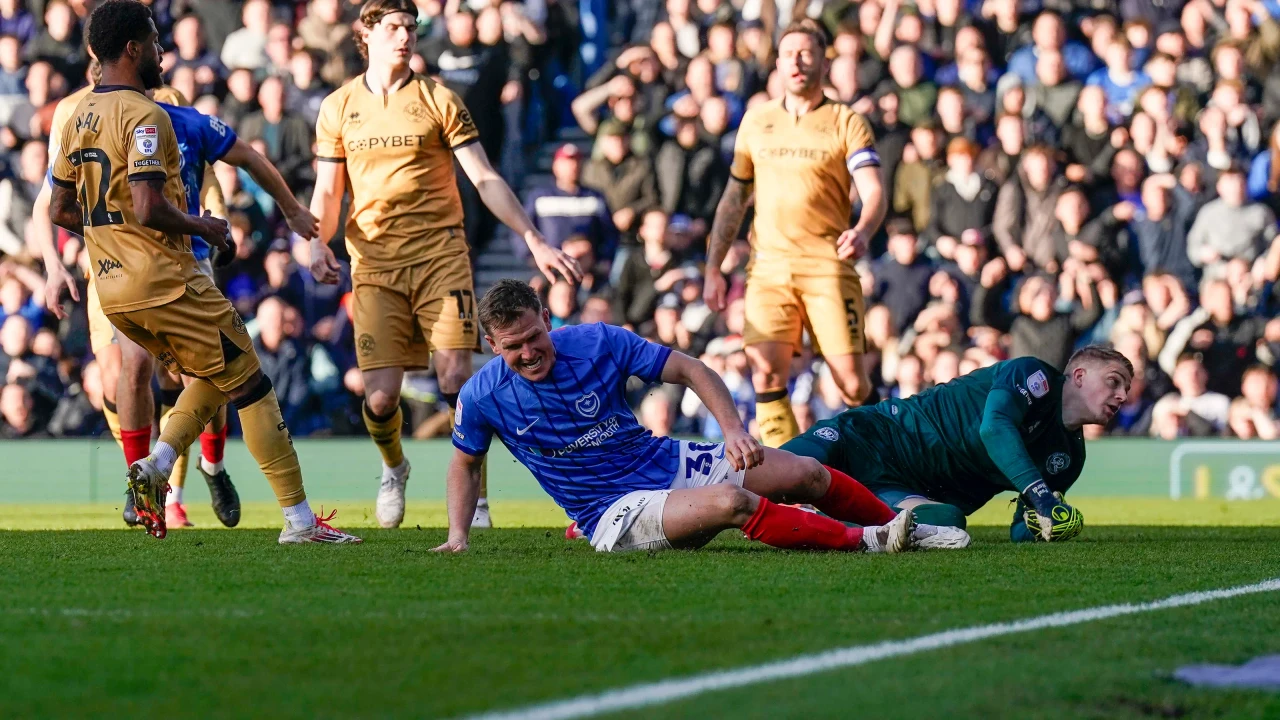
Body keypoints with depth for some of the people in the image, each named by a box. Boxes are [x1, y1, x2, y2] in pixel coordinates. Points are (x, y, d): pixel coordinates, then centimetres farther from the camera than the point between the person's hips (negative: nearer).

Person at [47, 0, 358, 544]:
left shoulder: (79, 118, 11)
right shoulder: (144, 117, -15)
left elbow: (60, 211, 17)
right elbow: (148, 208, -25)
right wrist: (201, 227, -8)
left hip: (111, 288, 9)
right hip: (163, 282, -9)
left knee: (210, 380, 23)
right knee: (250, 387, 1)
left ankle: (155, 466, 1)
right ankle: (299, 519, 0)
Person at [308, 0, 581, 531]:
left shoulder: (438, 100, 6)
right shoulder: (338, 108, 10)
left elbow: (485, 179, 4)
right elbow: (327, 193, 15)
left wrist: (534, 241, -3)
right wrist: (318, 243, -5)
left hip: (441, 253, -1)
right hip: (373, 260, 1)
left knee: (456, 379, -14)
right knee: (381, 392, -9)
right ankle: (393, 468, 24)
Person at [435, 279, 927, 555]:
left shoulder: (599, 343, -11)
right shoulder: (482, 397, -11)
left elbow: (691, 371, -5)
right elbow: (465, 464, 9)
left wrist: (734, 430, -19)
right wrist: (457, 537, -3)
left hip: (667, 463, 4)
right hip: (614, 512, -4)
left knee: (807, 475, -3)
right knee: (730, 502, -32)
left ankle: (904, 524, 20)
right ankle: (863, 543, -24)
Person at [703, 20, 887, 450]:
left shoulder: (846, 123, 3)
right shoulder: (757, 121, 14)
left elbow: (873, 193, -8)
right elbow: (735, 197, 21)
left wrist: (862, 233, -30)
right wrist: (713, 269, 15)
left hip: (828, 266, -3)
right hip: (769, 267, 3)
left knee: (852, 382, -9)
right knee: (766, 373, -14)